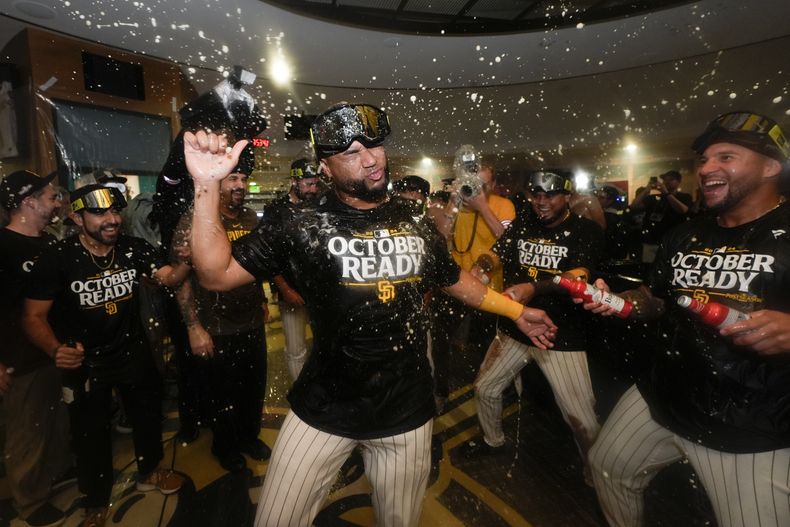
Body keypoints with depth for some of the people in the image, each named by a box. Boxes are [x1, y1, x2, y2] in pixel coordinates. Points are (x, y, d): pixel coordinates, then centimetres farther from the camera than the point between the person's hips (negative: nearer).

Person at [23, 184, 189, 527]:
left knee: (148, 414, 20)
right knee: (91, 432, 16)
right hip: (85, 361, -3)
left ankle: (149, 473, 49)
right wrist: (56, 349, -35)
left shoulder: (133, 248, -11)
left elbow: (169, 278, -12)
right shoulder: (56, 259, -20)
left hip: (134, 352, 3)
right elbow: (34, 316, -15)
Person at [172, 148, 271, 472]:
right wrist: (194, 328, -17)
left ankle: (250, 436, 44)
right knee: (222, 393, 15)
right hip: (217, 330, -5)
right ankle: (225, 446, 40)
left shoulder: (250, 218, 4)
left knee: (255, 387, 19)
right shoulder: (194, 222, -13)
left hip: (252, 323, 5)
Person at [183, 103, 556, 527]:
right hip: (324, 409, -2)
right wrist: (207, 185, -24)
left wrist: (516, 311, 19)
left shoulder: (416, 224, 0)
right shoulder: (303, 225, -12)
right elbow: (216, 274, -12)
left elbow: (454, 279, 15)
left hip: (406, 410, 3)